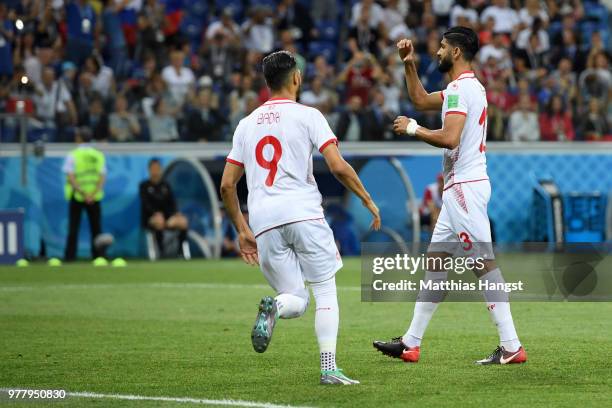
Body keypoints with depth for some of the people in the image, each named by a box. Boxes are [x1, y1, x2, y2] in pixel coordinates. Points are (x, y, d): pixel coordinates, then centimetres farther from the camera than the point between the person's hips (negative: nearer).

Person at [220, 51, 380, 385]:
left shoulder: (246, 125, 18)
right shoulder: (307, 116, 4)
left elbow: (226, 185, 16)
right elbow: (338, 167, -7)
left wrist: (242, 230, 24)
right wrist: (367, 200, 5)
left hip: (263, 220, 4)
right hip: (303, 213, -4)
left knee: (297, 300, 10)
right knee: (326, 291, 6)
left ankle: (274, 307, -25)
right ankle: (328, 367, -7)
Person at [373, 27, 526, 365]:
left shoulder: (460, 88, -14)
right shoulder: (470, 87, 18)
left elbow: (449, 138, -25)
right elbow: (420, 99, 33)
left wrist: (413, 129, -11)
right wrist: (409, 64, 24)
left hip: (464, 186, -11)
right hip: (460, 187, 11)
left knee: (484, 263, -11)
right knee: (435, 260, 12)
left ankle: (511, 346, -12)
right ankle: (411, 343, 17)